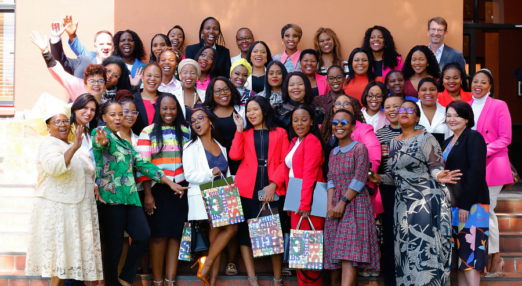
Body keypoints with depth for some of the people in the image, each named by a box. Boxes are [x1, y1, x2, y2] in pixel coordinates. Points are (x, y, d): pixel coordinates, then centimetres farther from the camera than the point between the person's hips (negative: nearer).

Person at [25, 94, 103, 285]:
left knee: (68, 256, 6)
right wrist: (74, 147, -36)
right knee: (60, 252, -9)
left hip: (77, 210, 8)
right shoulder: (48, 145, -7)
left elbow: (84, 174, 31)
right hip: (56, 209, -8)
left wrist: (93, 186, 12)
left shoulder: (73, 147, 19)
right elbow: (55, 167, -28)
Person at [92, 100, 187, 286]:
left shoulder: (125, 143, 23)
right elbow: (100, 143, -24)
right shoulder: (102, 134, 0)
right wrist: (100, 142, -50)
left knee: (143, 236, -6)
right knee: (114, 244, -5)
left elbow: (143, 164, 23)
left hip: (130, 197, 7)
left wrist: (170, 182, 18)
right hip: (111, 197, -7)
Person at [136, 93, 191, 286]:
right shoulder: (148, 133, 2)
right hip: (157, 189, -3)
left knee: (175, 234, 1)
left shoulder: (185, 132, 12)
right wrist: (147, 194, -10)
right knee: (159, 235, -4)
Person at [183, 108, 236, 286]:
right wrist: (211, 174, -21)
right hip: (203, 197, -5)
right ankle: (206, 263, -8)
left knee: (216, 237, -1)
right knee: (231, 228, -20)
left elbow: (227, 175, 21)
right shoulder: (191, 147, 3)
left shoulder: (221, 147, 19)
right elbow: (190, 175, -9)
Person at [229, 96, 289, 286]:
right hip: (247, 189, 2)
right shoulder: (244, 133, 14)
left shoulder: (280, 133, 10)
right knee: (245, 233, 0)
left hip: (273, 190, -2)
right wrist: (240, 129, -2)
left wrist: (274, 184, -10)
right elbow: (235, 155, -4)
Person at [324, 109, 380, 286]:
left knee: (348, 256, -15)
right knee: (335, 257, 2)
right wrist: (330, 205, -5)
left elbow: (360, 179, -11)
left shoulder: (359, 148, -3)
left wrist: (342, 203, -14)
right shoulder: (333, 153, 17)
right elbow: (331, 180, 10)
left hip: (356, 204, -6)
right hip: (336, 207, 6)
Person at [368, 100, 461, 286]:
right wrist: (380, 179, 8)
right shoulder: (394, 143, 15)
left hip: (426, 201, -6)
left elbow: (436, 166, -10)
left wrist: (439, 176, -30)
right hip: (403, 203, 6)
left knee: (425, 245, -8)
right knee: (406, 250, 6)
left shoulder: (425, 138, -4)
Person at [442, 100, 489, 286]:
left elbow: (476, 172, -16)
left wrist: (465, 204, -19)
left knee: (469, 255, -9)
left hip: (471, 205, -8)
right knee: (458, 255, 7)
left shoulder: (473, 137, -7)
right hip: (452, 204, 8)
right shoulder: (447, 143, 18)